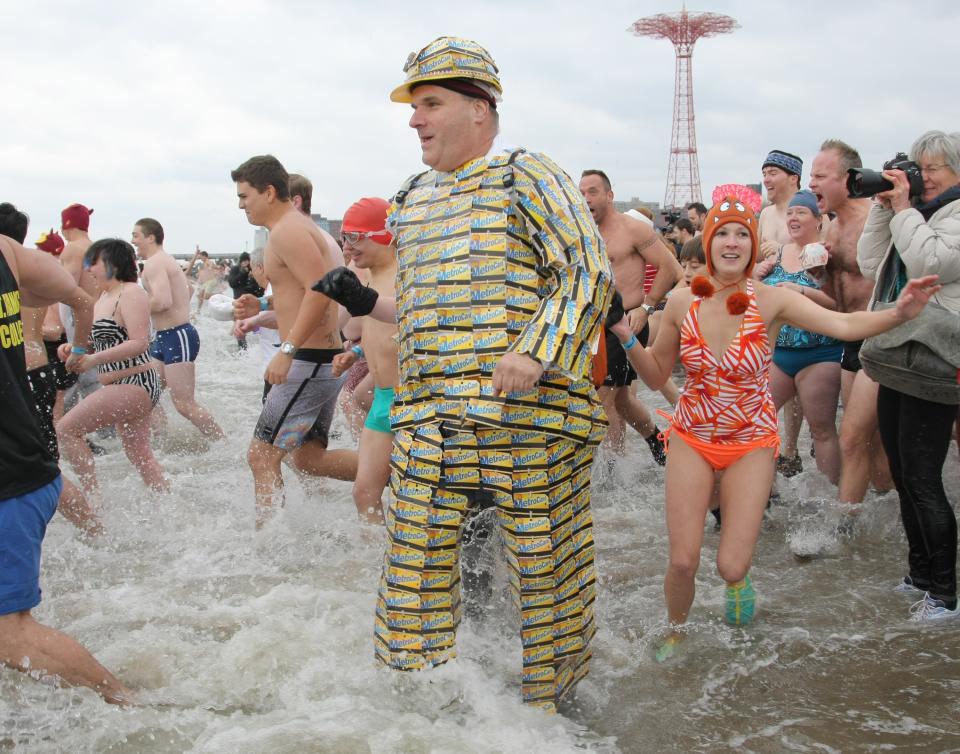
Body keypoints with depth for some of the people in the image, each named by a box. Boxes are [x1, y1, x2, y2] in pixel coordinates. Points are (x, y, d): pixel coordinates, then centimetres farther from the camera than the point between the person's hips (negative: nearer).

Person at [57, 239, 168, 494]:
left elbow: (139, 343, -22)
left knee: (66, 430, -10)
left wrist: (93, 359, -25)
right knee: (140, 456, 13)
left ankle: (92, 497, -6)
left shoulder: (131, 294, -12)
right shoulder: (105, 296, 17)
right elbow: (105, 340, 23)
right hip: (123, 387, 10)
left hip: (134, 384, -10)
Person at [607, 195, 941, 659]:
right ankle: (675, 631, 30)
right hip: (691, 439, 1)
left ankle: (738, 577, 35)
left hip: (751, 445, -1)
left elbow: (844, 325, -30)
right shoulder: (682, 302, -8)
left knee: (731, 567, -6)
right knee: (682, 563, -4)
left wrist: (897, 314, -47)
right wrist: (625, 335, -13)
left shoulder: (771, 300, -15)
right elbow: (656, 375, 2)